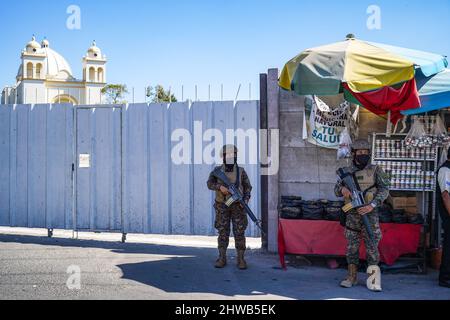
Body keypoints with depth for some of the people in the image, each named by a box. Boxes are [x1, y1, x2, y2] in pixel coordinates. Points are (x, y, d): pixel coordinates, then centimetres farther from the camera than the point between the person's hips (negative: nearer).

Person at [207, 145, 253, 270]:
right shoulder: (218, 170, 2)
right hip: (222, 206, 0)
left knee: (239, 232, -2)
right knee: (223, 232, 3)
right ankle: (222, 258, 10)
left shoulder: (241, 171, 0)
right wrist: (220, 187, -23)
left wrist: (246, 200, -13)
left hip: (237, 206, 0)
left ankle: (241, 259, 5)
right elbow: (210, 184, -5)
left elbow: (248, 187, 3)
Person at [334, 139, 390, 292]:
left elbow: (384, 190, -9)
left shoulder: (375, 170, -1)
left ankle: (373, 279, 0)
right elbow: (337, 191, 7)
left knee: (372, 246, -4)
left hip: (370, 214, -3)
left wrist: (372, 205, -21)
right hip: (352, 215, 3)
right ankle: (352, 277, 17)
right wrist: (342, 189, -18)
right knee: (352, 247, 7)